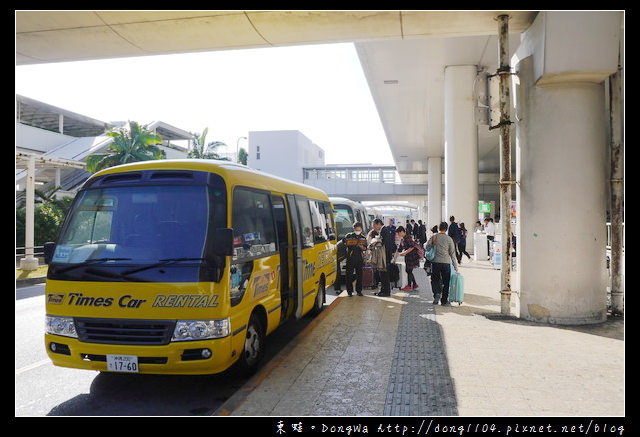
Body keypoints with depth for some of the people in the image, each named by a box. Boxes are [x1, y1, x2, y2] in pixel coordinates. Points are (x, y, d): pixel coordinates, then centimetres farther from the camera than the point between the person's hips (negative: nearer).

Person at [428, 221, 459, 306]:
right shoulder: (449, 239, 0)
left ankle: (437, 293, -8)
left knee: (435, 280, 16)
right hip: (446, 263, 0)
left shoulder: (433, 237, 1)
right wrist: (456, 266, 5)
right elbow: (452, 254, 2)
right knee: (445, 282, 9)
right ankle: (444, 301, 11)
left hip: (435, 262, 1)